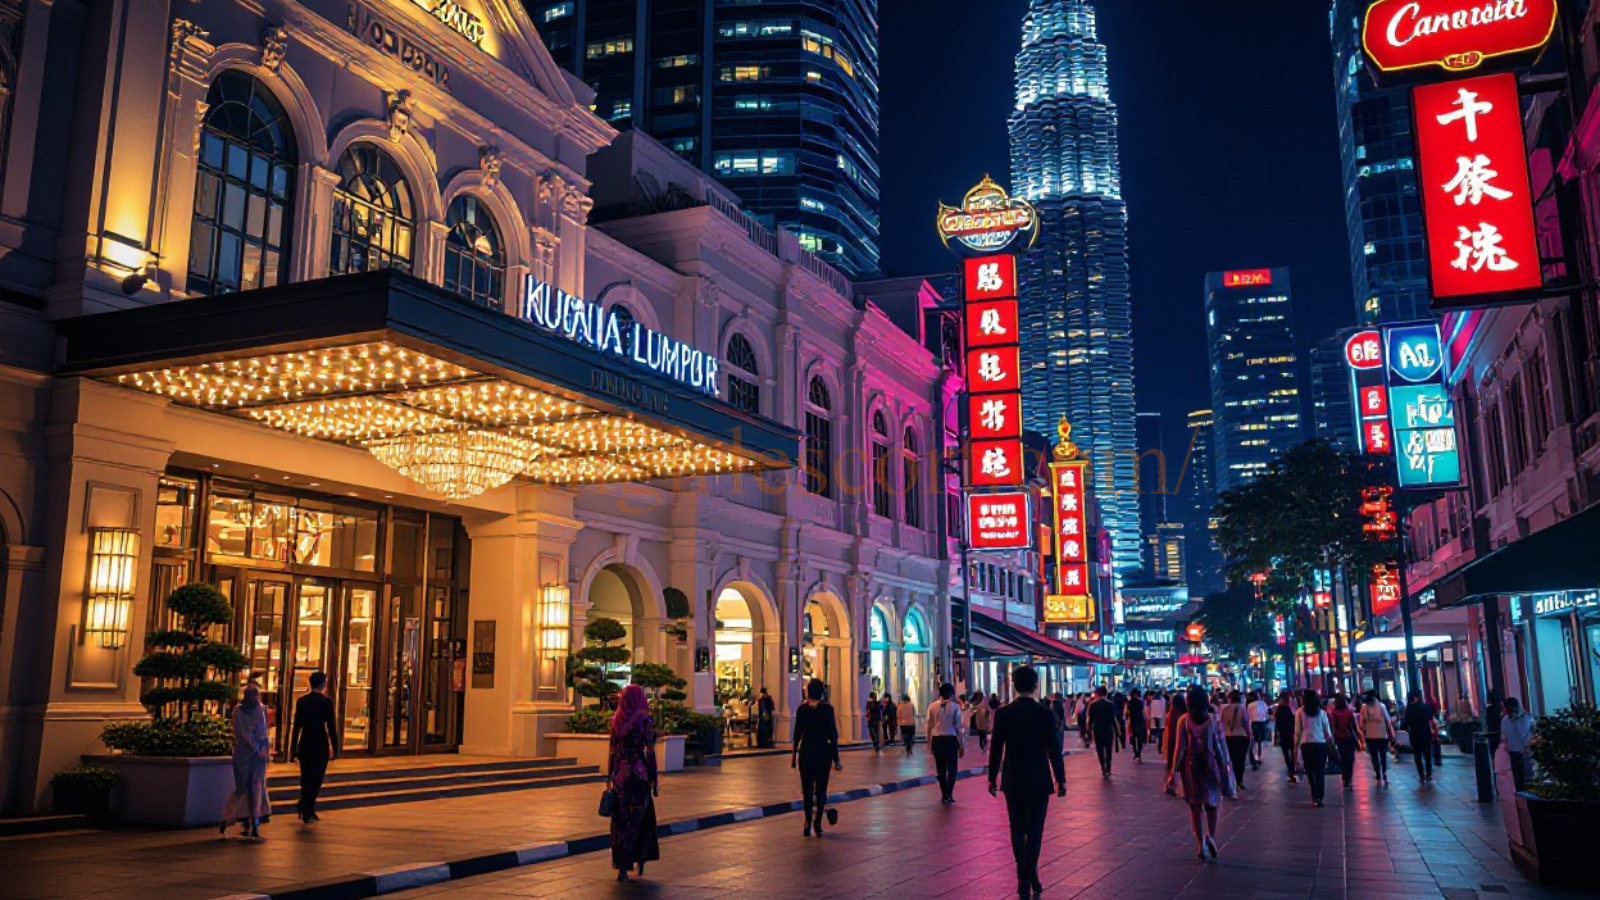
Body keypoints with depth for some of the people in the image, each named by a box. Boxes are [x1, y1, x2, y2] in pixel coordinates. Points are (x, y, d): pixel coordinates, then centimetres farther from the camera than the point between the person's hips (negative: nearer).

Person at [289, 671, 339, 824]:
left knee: (306, 778, 16)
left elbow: (296, 726, 5)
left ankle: (307, 809, 22)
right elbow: (331, 727, -9)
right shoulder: (326, 702, -9)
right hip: (321, 745, -4)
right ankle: (307, 812, 0)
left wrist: (293, 749, 10)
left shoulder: (301, 701, 3)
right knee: (316, 778, 4)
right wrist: (335, 748, -2)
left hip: (304, 744, 4)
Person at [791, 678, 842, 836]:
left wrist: (794, 754, 10)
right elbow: (832, 735, -6)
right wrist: (835, 758, -1)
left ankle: (809, 822, 7)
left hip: (805, 752, 1)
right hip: (823, 753, -1)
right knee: (821, 788, 6)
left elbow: (797, 734, 0)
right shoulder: (827, 708, -6)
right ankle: (817, 823, -1)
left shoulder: (802, 709, -2)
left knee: (807, 788, 10)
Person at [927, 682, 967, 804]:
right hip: (951, 739, -3)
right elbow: (959, 727, -6)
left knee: (941, 769, 14)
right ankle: (949, 794, -7)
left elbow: (929, 726, 3)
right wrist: (962, 745, 0)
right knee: (952, 768, 7)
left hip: (937, 739, 3)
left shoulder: (932, 706, 0)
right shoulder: (955, 706, -7)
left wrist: (929, 742, 13)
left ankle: (944, 796, 20)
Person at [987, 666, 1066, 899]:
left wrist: (992, 778, 9)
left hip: (1013, 781, 2)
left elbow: (995, 749, -2)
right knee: (1034, 831, 4)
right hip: (1039, 781, -1)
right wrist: (1061, 780, 5)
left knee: (1018, 831, 12)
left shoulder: (1002, 713, -6)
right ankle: (1031, 879, -5)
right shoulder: (1045, 714, -10)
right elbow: (1054, 750, -6)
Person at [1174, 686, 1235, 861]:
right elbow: (1221, 747, -3)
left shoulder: (1184, 720, -5)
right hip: (1211, 765, 0)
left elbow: (1180, 748, -7)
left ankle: (1201, 843, 7)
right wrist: (1225, 768, 5)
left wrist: (1175, 769, -2)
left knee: (1195, 806, 10)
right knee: (1212, 804, 12)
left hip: (1191, 766, 0)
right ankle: (1211, 837, -9)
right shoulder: (1214, 720, -4)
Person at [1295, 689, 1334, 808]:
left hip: (1306, 744, 0)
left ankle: (1315, 797, 15)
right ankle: (1318, 797, -8)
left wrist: (1296, 744, 6)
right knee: (1320, 771, 1)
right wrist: (1330, 740, 19)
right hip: (1320, 744, 0)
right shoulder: (1321, 712, 5)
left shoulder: (1300, 712, 3)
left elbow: (1298, 731, 0)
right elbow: (1327, 730, 6)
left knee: (1310, 771, 12)